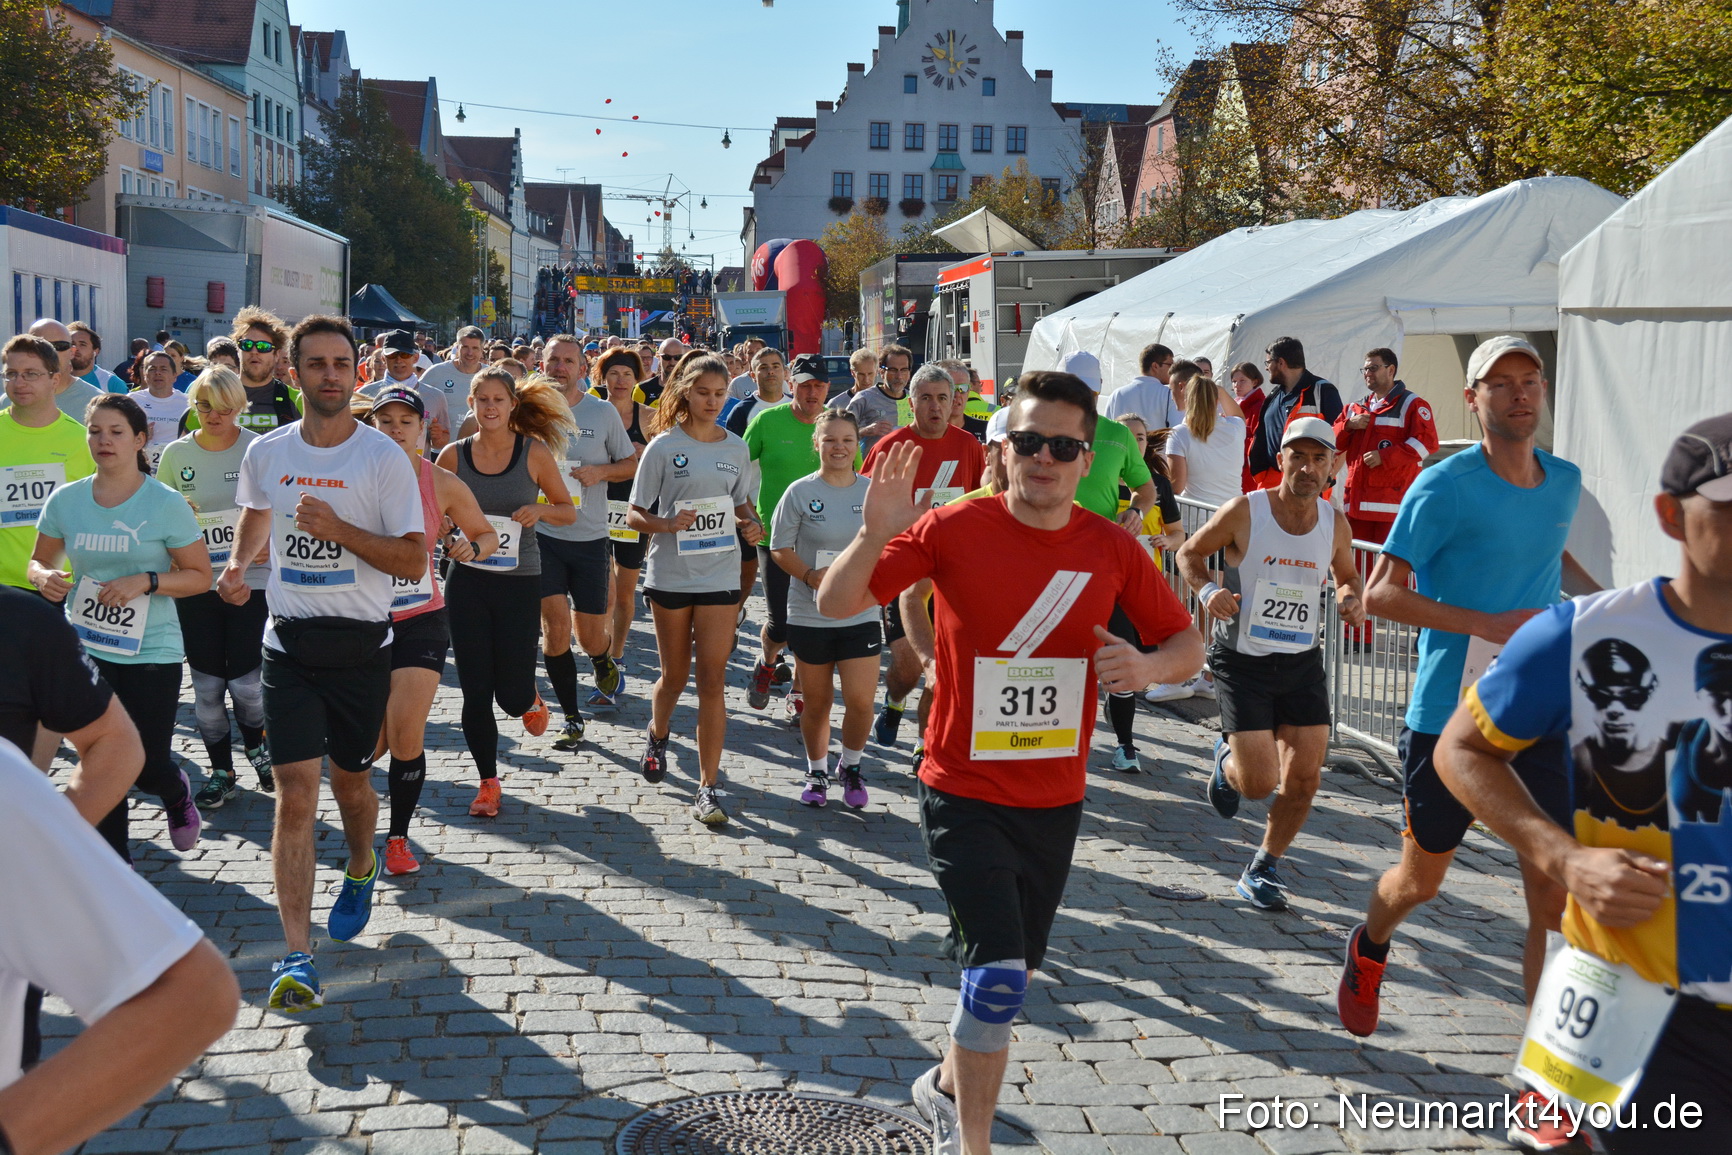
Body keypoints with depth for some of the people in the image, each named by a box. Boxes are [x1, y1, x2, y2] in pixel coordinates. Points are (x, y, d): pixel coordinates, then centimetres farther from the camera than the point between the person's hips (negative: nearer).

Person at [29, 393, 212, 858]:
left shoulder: (165, 503, -7)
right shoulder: (65, 499, 3)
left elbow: (200, 576, -4)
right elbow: (39, 560, 16)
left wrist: (146, 581, -20)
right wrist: (44, 577, -8)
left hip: (151, 652, -3)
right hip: (84, 649, 3)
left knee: (149, 767, 1)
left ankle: (177, 792, 38)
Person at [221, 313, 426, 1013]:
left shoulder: (385, 457, -9)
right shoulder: (266, 454, 2)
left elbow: (414, 562, -12)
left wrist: (339, 529, -23)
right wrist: (237, 565, 10)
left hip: (361, 646, -1)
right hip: (289, 644, 1)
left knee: (350, 780, 15)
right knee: (295, 793, -8)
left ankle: (360, 870, 49)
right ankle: (296, 956, -10)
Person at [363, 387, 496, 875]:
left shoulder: (441, 482, -2)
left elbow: (488, 533, 9)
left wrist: (472, 547, -11)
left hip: (421, 620, -1)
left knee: (406, 734, -9)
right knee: (371, 741, 4)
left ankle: (399, 837, 10)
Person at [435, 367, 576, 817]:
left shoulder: (534, 452, -4)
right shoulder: (454, 455, 0)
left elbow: (568, 510, 4)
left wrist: (540, 510, -17)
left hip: (520, 581, -1)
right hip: (467, 581, 1)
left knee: (511, 695, 0)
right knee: (475, 691, 2)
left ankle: (530, 699, 38)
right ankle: (488, 782, 19)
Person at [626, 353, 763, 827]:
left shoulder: (736, 449, 5)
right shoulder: (664, 447, -4)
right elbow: (634, 516, -3)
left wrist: (753, 524, -3)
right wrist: (668, 524, -23)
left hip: (720, 578, 1)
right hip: (670, 575, -1)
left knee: (712, 680, -4)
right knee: (675, 674, 13)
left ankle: (708, 787, -1)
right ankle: (657, 735, 46)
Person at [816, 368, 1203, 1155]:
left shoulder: (1112, 549, -4)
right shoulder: (955, 528, -12)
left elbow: (1186, 646, 5)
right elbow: (835, 605, -12)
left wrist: (1147, 666, -17)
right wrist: (876, 534, -30)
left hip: (1056, 802, 4)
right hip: (964, 796, -4)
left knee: (1009, 979, 17)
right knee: (997, 977, -15)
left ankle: (946, 1085, 46)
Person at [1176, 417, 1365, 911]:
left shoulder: (1335, 525, 0)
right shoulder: (1244, 512, -12)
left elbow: (1347, 574, 20)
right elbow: (1190, 552, 2)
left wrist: (1351, 599, -3)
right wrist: (1206, 590, -18)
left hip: (1303, 662, 4)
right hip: (1242, 661, -4)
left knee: (1305, 777, -1)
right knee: (1259, 783, -10)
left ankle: (1263, 870, 22)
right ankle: (1226, 759, 29)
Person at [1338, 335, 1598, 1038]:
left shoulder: (1564, 482, 7)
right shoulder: (1445, 487, -12)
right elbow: (1380, 593, -14)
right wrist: (1490, 625, -21)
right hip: (1449, 714, -4)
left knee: (1553, 897, -2)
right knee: (1421, 880, 12)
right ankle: (1369, 951, 46)